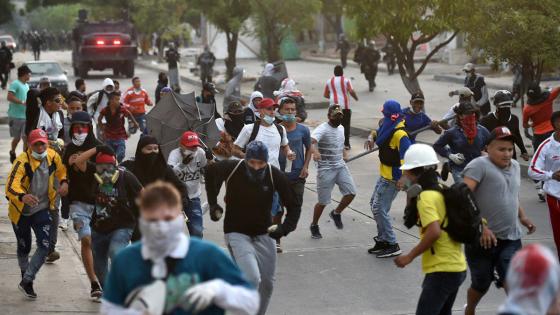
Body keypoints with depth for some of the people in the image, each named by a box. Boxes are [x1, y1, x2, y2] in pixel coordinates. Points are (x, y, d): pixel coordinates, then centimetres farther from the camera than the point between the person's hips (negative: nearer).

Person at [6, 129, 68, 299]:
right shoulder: (22, 162, -26)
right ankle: (26, 279, 40)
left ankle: (26, 282, -1)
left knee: (44, 246, -12)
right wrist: (23, 197, -59)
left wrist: (64, 182, -8)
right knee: (24, 247, 15)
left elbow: (61, 170, 14)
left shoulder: (53, 156, -10)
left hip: (42, 210, 3)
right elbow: (11, 186, -39)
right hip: (21, 211, -3)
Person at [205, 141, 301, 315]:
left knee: (267, 283, 11)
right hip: (237, 234, -3)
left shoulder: (275, 175, -15)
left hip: (264, 235, 3)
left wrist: (285, 228, -22)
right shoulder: (231, 168, -19)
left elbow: (293, 206, -5)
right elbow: (211, 171, 6)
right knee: (252, 279, -23)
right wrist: (213, 203, 4)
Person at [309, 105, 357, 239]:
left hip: (341, 166, 6)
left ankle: (336, 213, 19)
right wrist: (315, 151, -53)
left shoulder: (341, 128, 11)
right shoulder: (322, 129, -15)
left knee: (351, 192, -7)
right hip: (326, 169, -6)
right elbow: (311, 141, -34)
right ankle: (314, 226, 21)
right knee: (323, 201, -1)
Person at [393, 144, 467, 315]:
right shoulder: (443, 190, 12)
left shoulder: (426, 197, -15)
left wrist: (410, 256, -19)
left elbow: (434, 231, -24)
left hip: (442, 270, -10)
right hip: (458, 267, 10)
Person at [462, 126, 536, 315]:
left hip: (511, 238, 5)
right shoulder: (480, 165, -13)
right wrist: (481, 226, -30)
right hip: (483, 239, -5)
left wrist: (522, 217, 16)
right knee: (481, 284, 12)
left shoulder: (515, 166, 12)